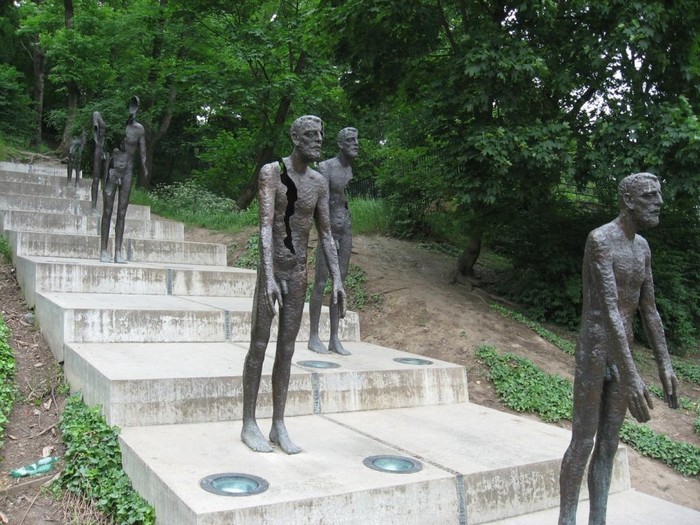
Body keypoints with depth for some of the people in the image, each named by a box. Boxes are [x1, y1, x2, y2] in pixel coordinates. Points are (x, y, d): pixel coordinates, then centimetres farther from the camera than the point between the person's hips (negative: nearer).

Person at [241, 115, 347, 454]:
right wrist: (269, 277, -29)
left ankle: (279, 426, 17)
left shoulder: (319, 182, 7)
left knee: (286, 350, 8)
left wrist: (337, 279, 1)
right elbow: (266, 226, -19)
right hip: (271, 270, -5)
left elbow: (326, 234, 9)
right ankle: (249, 424, 15)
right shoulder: (271, 172, -9)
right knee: (258, 346, 2)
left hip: (299, 273, 5)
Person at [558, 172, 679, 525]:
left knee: (609, 445, 10)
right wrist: (631, 375, -30)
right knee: (582, 443, -3)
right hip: (593, 354, -8)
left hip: (622, 354, 8)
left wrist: (665, 366, 9)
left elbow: (649, 310, 15)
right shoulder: (599, 239, -16)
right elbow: (609, 309, -25)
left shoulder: (642, 247, 12)